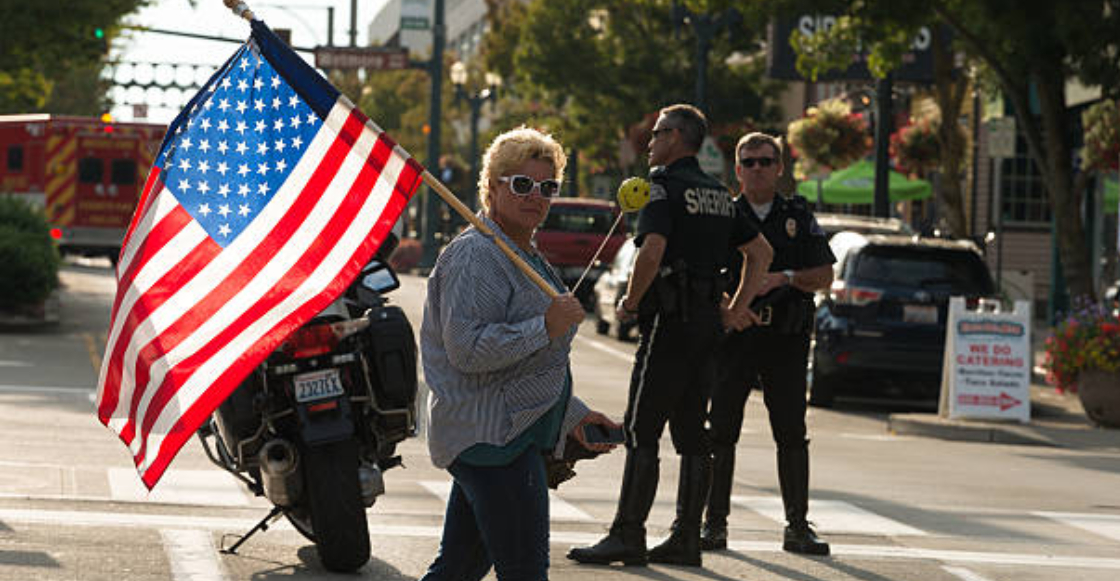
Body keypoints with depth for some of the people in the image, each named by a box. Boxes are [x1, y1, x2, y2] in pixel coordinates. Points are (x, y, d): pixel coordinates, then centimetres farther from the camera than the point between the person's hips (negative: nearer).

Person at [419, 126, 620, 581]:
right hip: (489, 437, -10)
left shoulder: (526, 257, 22)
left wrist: (573, 416, 25)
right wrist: (546, 328, -24)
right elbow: (466, 350, -23)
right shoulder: (475, 257, -12)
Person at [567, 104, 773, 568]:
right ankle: (686, 540, 9)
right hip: (706, 322, 8)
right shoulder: (718, 194, 17)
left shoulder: (664, 185, -9)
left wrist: (630, 302, -9)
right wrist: (736, 308, 18)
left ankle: (628, 536, -9)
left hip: (670, 320, -8)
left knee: (641, 432, -7)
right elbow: (760, 252, 21)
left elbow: (652, 250, -22)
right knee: (692, 436, 9)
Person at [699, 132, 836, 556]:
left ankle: (798, 527, 5)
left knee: (792, 436, 1)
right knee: (721, 432, -3)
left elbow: (825, 275, 6)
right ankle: (714, 524, 3)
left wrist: (784, 278, -10)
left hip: (786, 340, 1)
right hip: (733, 335, -1)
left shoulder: (798, 217, 11)